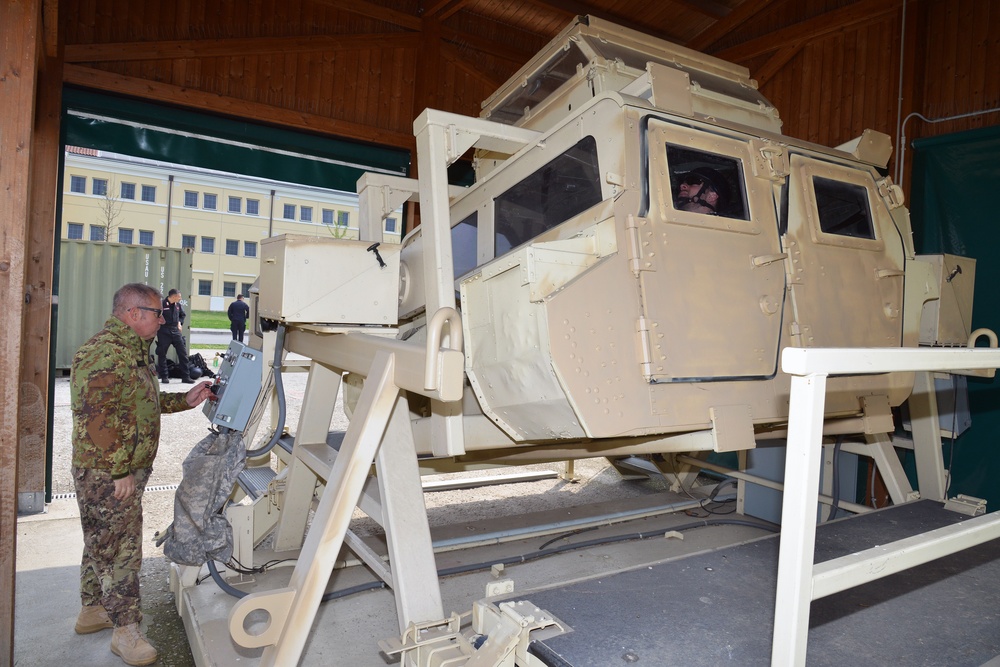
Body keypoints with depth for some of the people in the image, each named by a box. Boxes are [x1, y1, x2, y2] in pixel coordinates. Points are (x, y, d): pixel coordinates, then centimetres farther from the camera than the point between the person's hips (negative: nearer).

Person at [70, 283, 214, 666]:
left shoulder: (133, 350, 13)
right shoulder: (105, 353, -22)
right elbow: (96, 418, -27)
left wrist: (185, 400, 11)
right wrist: (119, 471, -24)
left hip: (124, 471, 11)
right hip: (108, 475, -10)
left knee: (101, 544, 22)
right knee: (120, 550, -1)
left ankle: (92, 611, 38)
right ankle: (126, 631, 11)